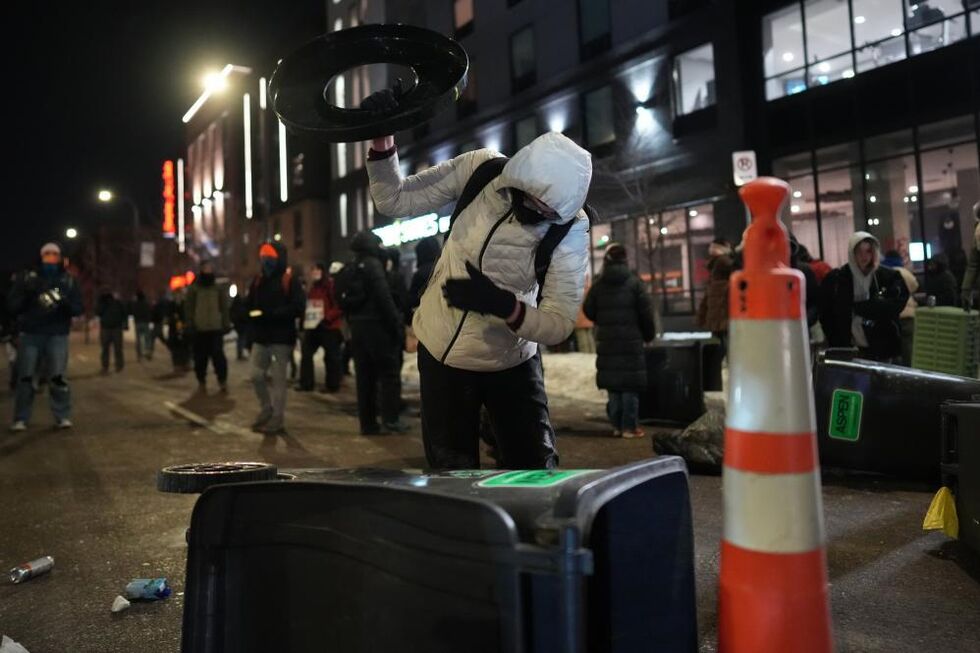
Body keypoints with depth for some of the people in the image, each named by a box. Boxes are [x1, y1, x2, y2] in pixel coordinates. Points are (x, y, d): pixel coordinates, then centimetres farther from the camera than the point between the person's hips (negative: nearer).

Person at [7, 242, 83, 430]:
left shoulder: (68, 280, 5)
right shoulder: (27, 278, 4)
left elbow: (78, 309, 2)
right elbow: (12, 306, 1)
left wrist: (65, 301, -19)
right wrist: (26, 293, -17)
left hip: (58, 335, 0)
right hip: (30, 334, 0)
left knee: (58, 378, -4)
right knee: (25, 378, 1)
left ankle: (62, 416, 4)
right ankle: (21, 419, 9)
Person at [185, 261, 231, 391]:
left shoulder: (219, 288, 8)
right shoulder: (194, 288, 5)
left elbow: (225, 307, 8)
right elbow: (189, 308, 3)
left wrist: (226, 324, 1)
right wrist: (190, 325, -4)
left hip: (216, 328, 0)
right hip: (198, 329, 1)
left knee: (218, 355, -6)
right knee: (200, 357, 6)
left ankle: (223, 380, 1)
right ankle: (201, 381, 17)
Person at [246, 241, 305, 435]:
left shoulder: (290, 281, -7)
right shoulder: (258, 281, 11)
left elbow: (298, 308, -16)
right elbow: (248, 305, 15)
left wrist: (270, 314, -23)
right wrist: (253, 313, -9)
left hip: (281, 338, -5)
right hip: (260, 337, 5)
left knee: (278, 378, 0)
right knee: (256, 375, 5)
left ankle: (278, 419, 9)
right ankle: (266, 409, 26)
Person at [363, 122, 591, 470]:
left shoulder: (570, 230, -20)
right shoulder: (480, 169, -17)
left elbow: (559, 324, -21)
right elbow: (394, 200, -10)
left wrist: (503, 305, -38)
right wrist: (382, 137, -25)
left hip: (512, 363, -1)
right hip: (442, 354, 1)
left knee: (535, 472, 4)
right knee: (453, 474, 11)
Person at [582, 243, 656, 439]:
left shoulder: (599, 284, 1)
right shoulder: (634, 282, -5)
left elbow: (589, 311, 4)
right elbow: (645, 312, -5)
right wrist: (649, 334, 8)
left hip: (606, 342, 3)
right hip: (631, 340, -3)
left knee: (612, 385, 10)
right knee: (630, 385, 2)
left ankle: (617, 425, 13)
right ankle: (629, 427, 2)